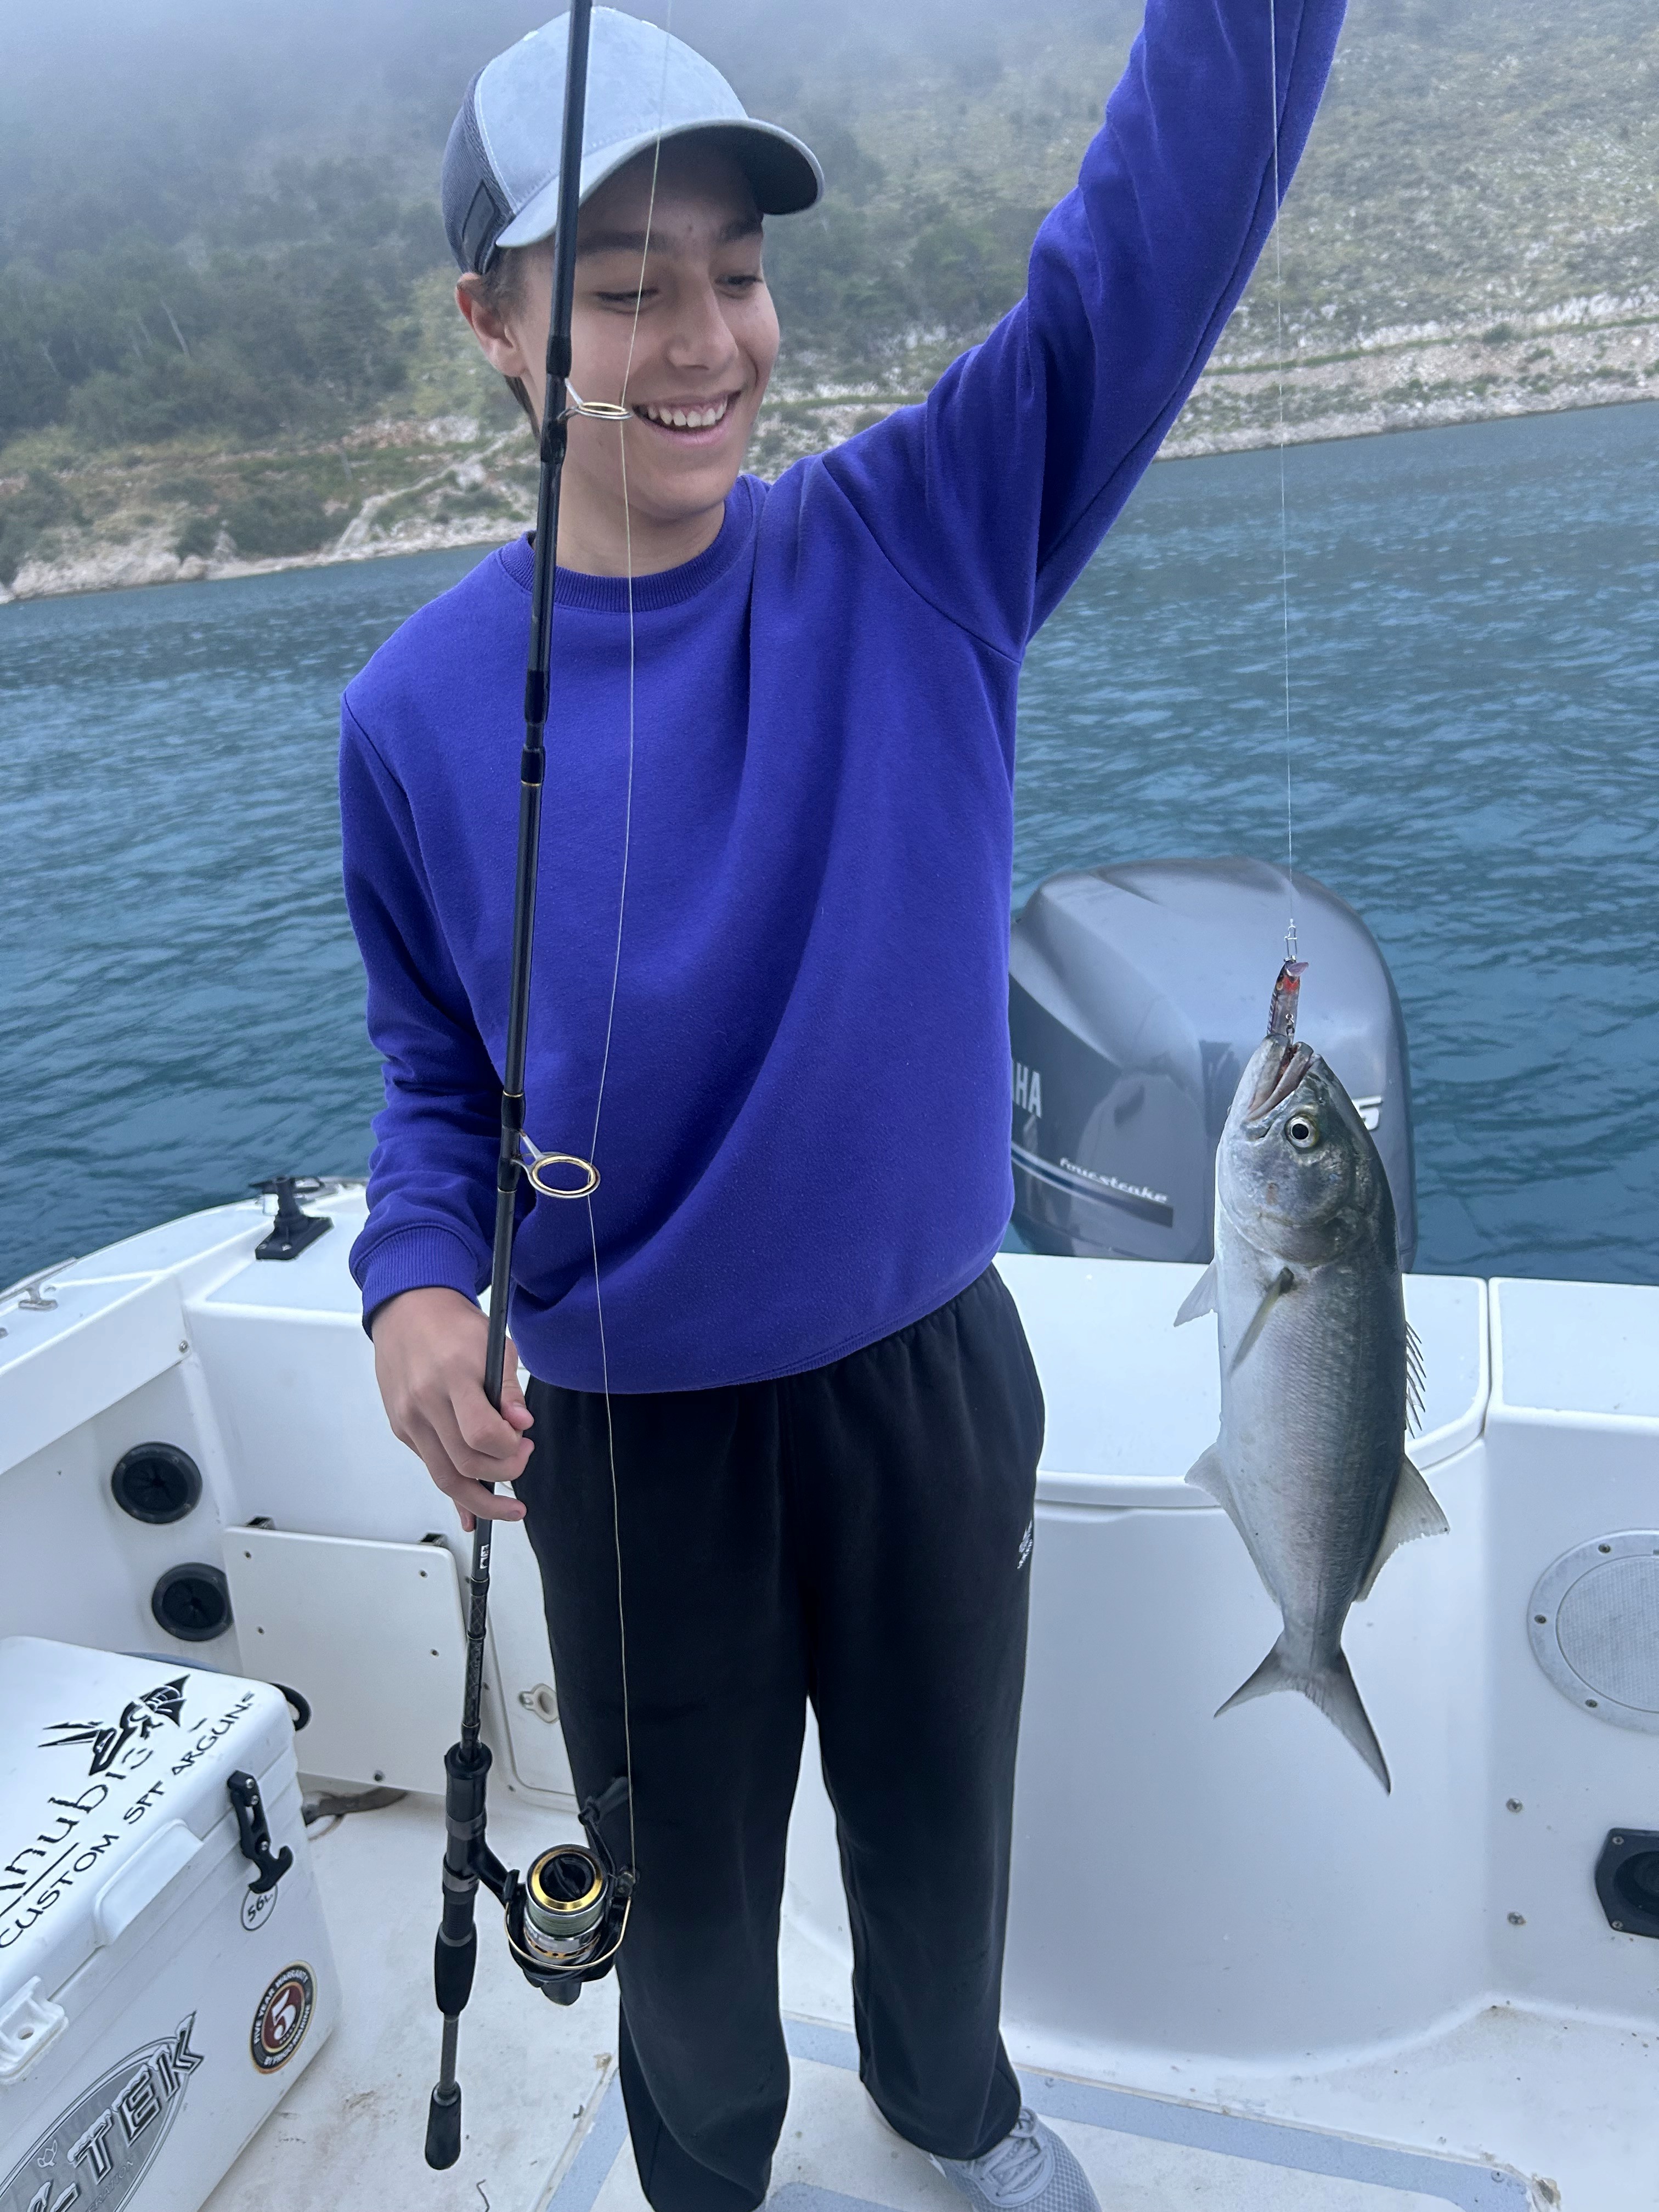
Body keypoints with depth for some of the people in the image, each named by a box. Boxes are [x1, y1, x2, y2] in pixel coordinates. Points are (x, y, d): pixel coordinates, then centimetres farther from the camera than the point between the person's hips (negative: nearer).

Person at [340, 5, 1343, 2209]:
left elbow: (1171, 200, -17)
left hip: (930, 1368, 1)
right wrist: (419, 1278, -16)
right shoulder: (422, 711, -9)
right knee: (688, 1887, 22)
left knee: (942, 1826, 26)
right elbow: (436, 1073, 2)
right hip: (624, 1423, 0)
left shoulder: (925, 542, -9)